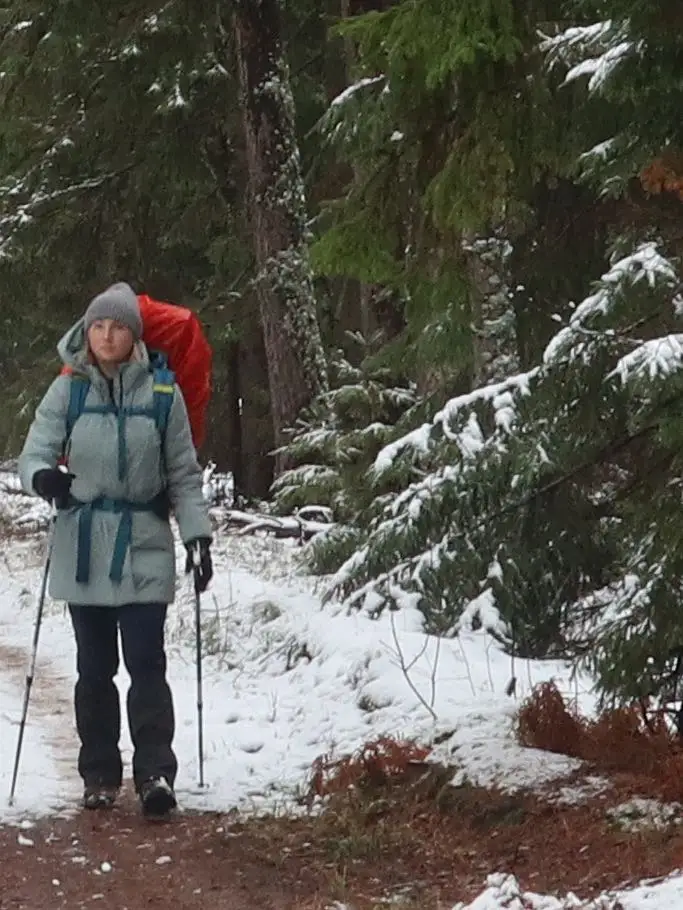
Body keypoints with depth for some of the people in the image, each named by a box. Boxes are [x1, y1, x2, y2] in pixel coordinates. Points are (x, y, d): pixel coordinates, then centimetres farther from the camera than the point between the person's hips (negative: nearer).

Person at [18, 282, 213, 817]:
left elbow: (184, 474, 3)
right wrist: (43, 477, -25)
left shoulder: (162, 393, -3)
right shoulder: (68, 390, 0)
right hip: (83, 547, 2)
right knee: (95, 666, 8)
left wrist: (197, 534, -4)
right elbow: (34, 454, -2)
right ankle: (100, 776, 16)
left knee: (146, 663, -9)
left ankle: (156, 774, -10)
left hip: (145, 547, -2)